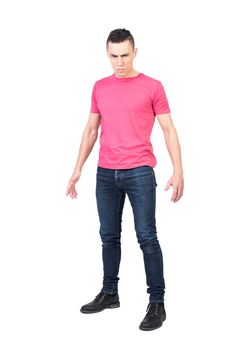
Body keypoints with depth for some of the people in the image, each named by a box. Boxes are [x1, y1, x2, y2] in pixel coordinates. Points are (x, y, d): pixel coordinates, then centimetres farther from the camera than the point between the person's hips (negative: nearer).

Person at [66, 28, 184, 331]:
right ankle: (109, 293, 25)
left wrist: (178, 170, -11)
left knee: (147, 238, -4)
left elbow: (168, 129, -2)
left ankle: (157, 302, 3)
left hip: (140, 172, -4)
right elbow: (91, 129, 16)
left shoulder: (152, 87, -1)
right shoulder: (100, 87, 11)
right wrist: (78, 169, 12)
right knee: (109, 236, 11)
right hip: (105, 174, 4)